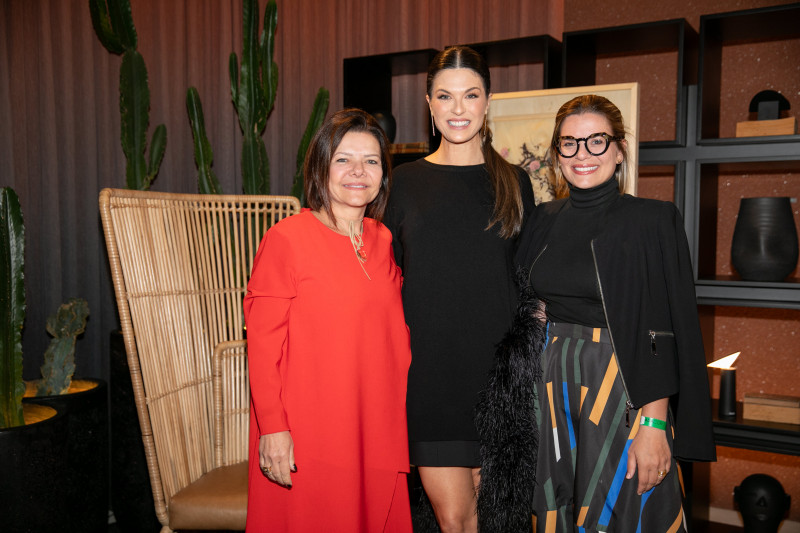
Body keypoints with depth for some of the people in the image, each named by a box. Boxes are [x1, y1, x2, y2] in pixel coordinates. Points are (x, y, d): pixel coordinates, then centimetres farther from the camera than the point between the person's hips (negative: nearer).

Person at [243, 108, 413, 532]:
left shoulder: (383, 241, 9)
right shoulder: (286, 239, -10)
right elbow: (263, 341, -11)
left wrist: (401, 410, 10)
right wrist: (273, 427, -14)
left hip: (378, 432, 6)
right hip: (305, 442, -5)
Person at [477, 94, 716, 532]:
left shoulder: (654, 221, -8)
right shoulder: (542, 221, 7)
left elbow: (667, 332, -12)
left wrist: (654, 425, -16)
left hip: (620, 390, -4)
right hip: (548, 389, 5)